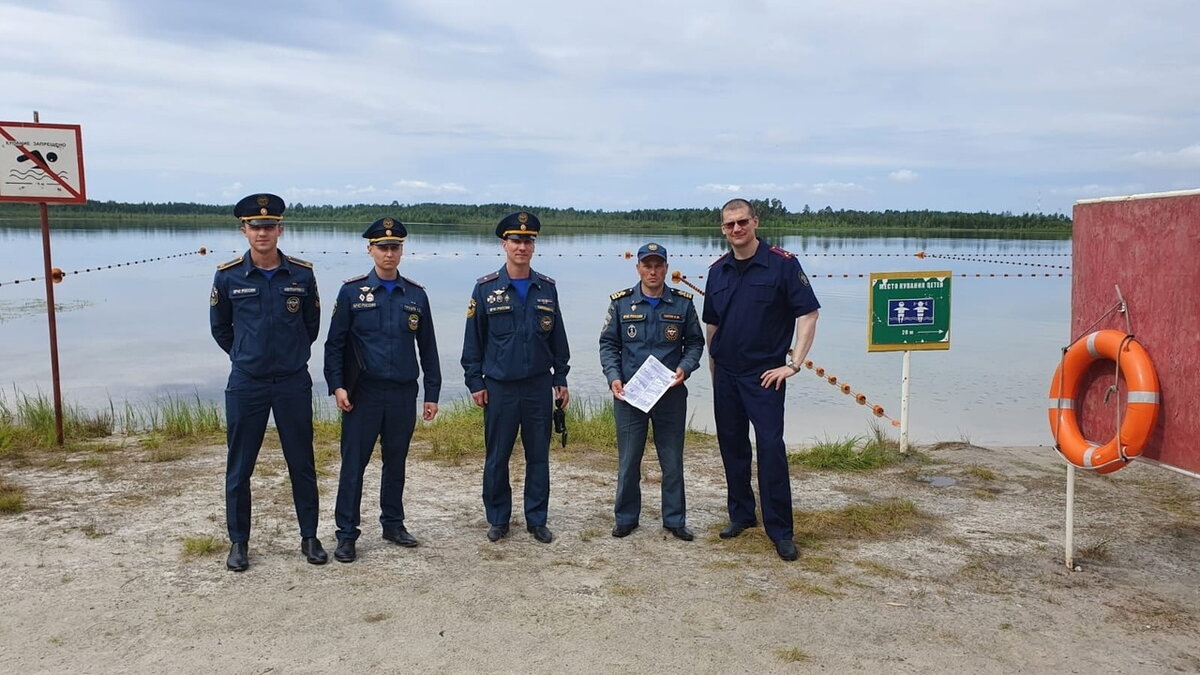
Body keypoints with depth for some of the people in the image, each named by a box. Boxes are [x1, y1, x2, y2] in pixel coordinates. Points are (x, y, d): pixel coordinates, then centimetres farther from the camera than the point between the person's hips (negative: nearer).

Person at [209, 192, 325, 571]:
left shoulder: (302, 275, -3)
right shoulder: (228, 276, -3)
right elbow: (220, 327, 11)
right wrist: (244, 355, 13)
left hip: (294, 383, 0)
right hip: (245, 384, 0)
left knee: (302, 465, 8)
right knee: (239, 468, 7)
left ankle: (310, 537, 21)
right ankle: (238, 542, 22)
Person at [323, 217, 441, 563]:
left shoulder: (416, 295, 5)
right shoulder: (352, 291, -1)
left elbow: (427, 347, 8)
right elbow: (335, 343, -1)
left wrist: (432, 394, 5)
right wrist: (336, 386, -10)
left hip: (403, 393, 3)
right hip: (363, 392, -2)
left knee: (396, 461, 13)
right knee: (354, 462, 2)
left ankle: (393, 523, 27)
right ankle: (347, 533, 12)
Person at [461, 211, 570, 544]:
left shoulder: (547, 288, 5)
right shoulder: (486, 288, -2)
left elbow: (558, 337, 10)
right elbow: (473, 339, 0)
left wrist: (561, 379, 8)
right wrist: (475, 382, -3)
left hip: (539, 386, 2)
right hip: (499, 388, -2)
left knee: (538, 456, 8)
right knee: (497, 457, 7)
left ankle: (537, 520, 20)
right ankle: (498, 520, 21)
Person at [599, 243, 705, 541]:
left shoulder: (683, 303, 2)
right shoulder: (621, 303, 0)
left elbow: (695, 342, 8)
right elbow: (608, 344, 4)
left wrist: (684, 368, -10)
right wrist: (613, 377, -10)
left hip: (671, 394, 1)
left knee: (672, 460, 8)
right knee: (628, 460, 8)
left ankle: (675, 520, 22)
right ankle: (626, 518, 23)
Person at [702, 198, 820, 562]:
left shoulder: (782, 263, -7)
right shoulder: (718, 271, 8)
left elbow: (808, 314, -9)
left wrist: (793, 363, -14)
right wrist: (714, 368, 15)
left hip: (764, 374, -5)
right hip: (725, 374, 5)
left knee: (771, 447, -8)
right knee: (732, 446, 12)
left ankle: (780, 530, 1)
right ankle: (740, 514, 27)